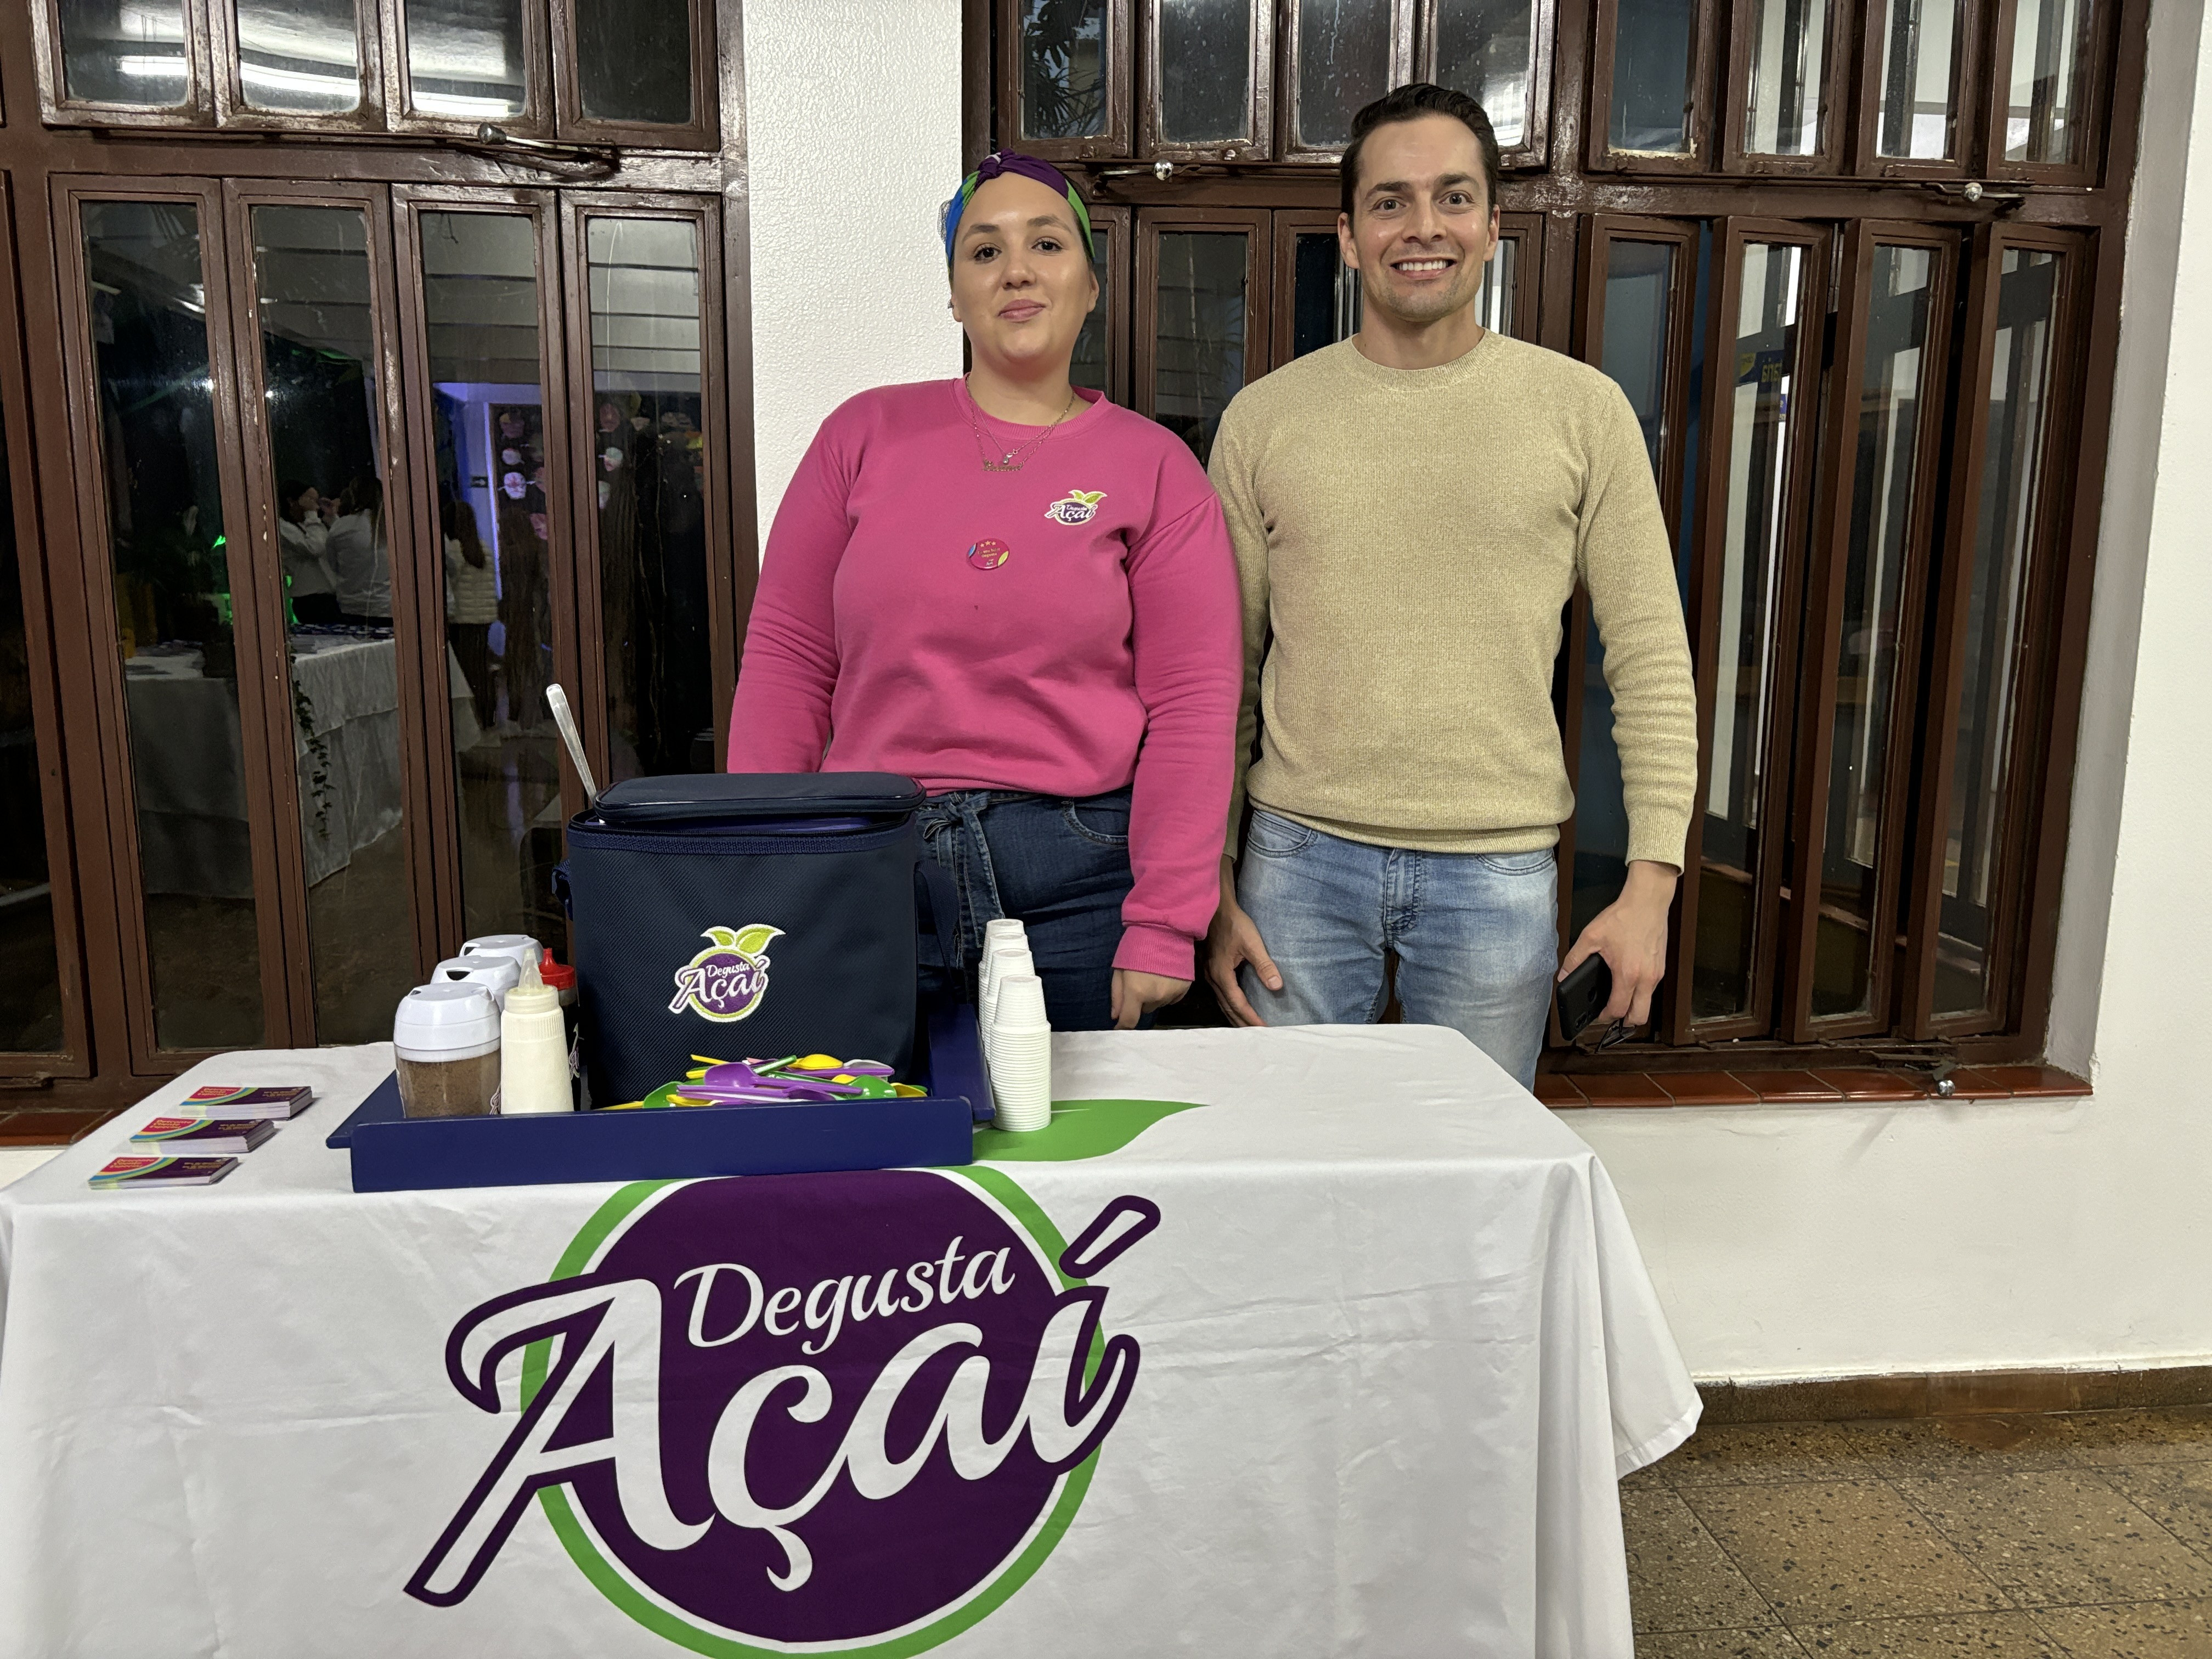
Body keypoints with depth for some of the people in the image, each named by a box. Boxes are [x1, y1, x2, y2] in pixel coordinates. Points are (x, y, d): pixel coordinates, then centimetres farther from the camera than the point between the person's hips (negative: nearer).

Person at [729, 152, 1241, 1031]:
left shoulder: (1153, 468, 2)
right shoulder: (866, 433, 6)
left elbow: (1193, 705, -3)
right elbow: (788, 661, 6)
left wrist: (1164, 925, -9)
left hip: (1076, 881, -1)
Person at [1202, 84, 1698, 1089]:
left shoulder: (1583, 411, 1)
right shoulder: (1264, 419, 3)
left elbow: (1652, 662, 2)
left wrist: (1651, 885, -4)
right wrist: (1211, 886, 3)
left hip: (1499, 873, 0)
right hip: (1300, 859, 1)